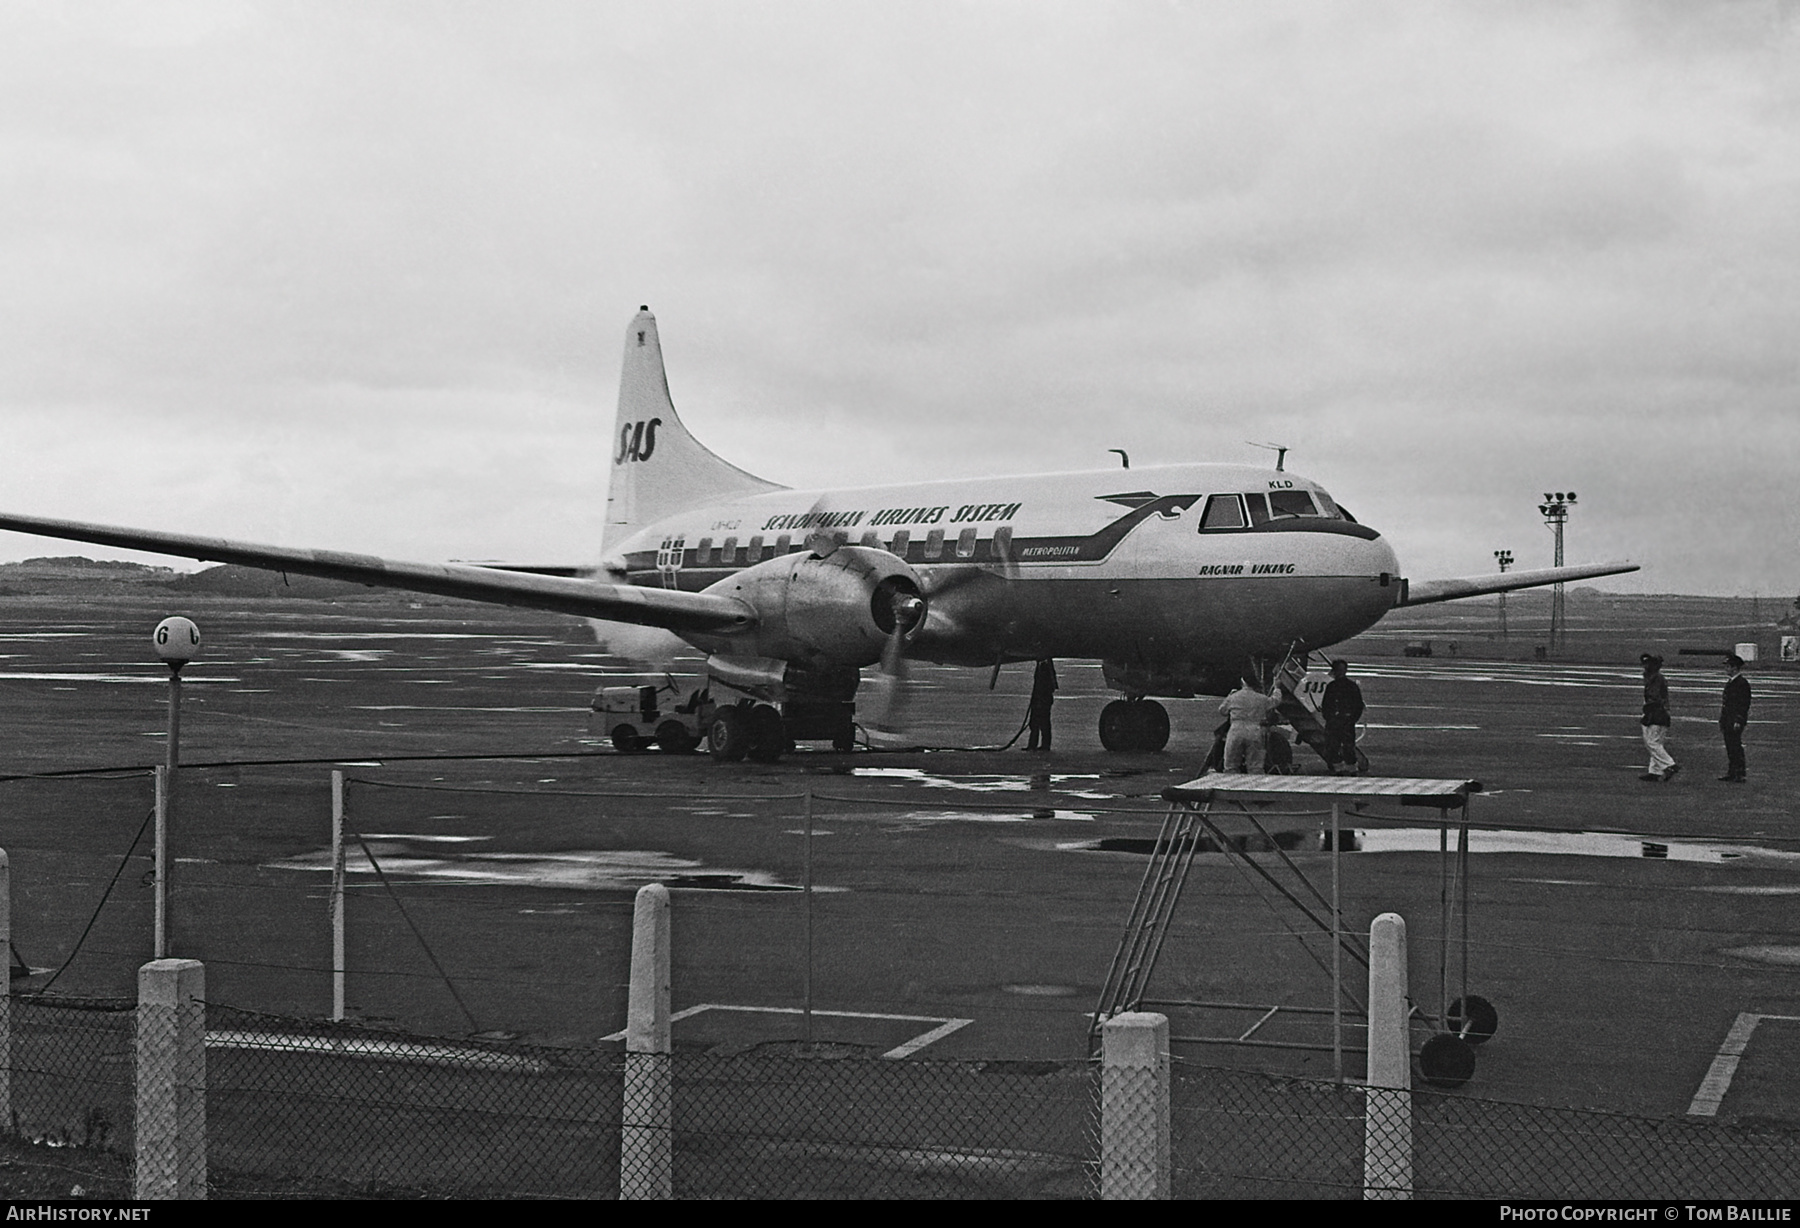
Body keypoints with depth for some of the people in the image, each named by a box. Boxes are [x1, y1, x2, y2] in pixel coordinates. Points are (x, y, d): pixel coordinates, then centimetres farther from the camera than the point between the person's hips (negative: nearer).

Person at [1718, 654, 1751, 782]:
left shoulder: (1742, 683, -12)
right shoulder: (1729, 682, 17)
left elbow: (1745, 704, -16)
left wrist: (1738, 720, -21)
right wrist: (1722, 720, 22)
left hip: (1736, 721, -10)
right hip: (1727, 721, 10)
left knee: (1736, 747, -8)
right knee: (1730, 747, 12)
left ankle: (1740, 775, -6)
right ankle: (1731, 773, 17)